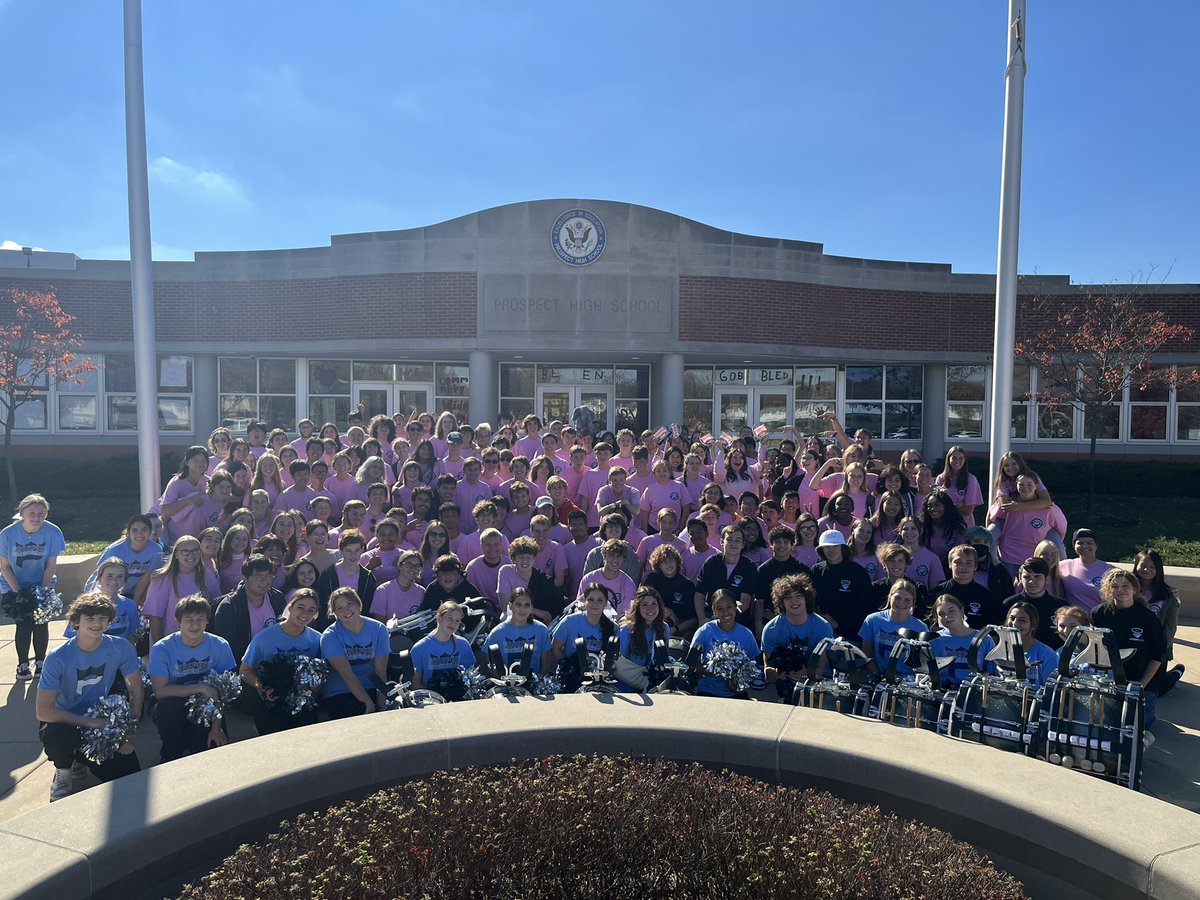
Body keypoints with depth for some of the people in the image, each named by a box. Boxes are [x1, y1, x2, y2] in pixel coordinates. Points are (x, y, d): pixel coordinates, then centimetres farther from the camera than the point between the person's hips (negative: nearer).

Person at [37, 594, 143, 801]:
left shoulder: (120, 647, -14)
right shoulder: (58, 658, -21)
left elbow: (136, 691, -5)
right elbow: (43, 711, -24)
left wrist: (130, 731, -13)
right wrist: (90, 722, -28)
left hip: (103, 719, 3)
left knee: (130, 779, -12)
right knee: (58, 736, -39)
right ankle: (63, 771, -1)